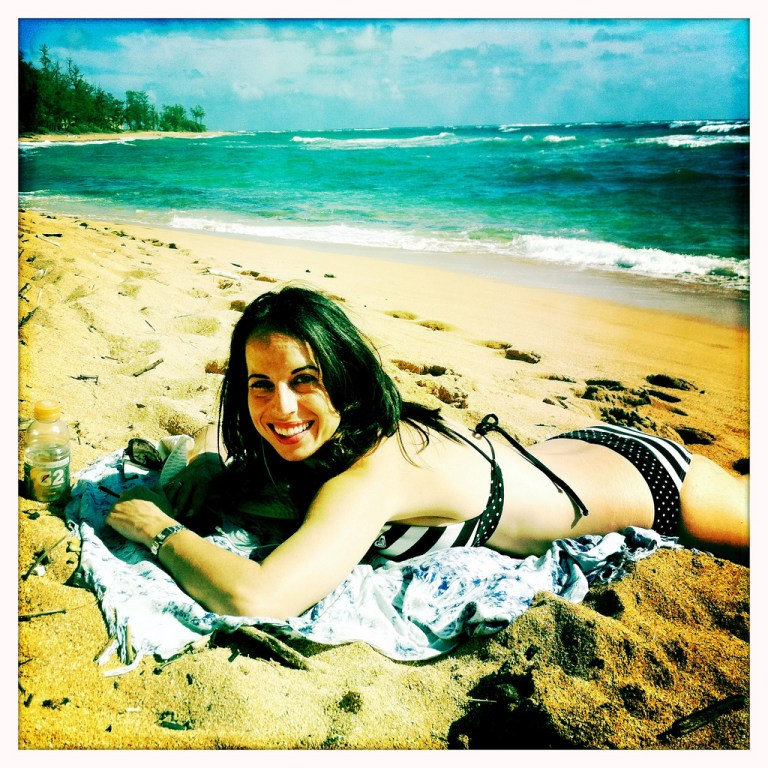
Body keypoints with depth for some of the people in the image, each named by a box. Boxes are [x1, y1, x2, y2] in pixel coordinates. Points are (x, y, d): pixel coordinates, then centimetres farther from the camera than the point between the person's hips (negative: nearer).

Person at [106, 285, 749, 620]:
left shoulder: (372, 473, -40)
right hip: (571, 453, 7)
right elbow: (228, 433, 3)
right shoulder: (335, 434, -17)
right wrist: (203, 465, -17)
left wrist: (159, 528, -36)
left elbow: (255, 599, -51)